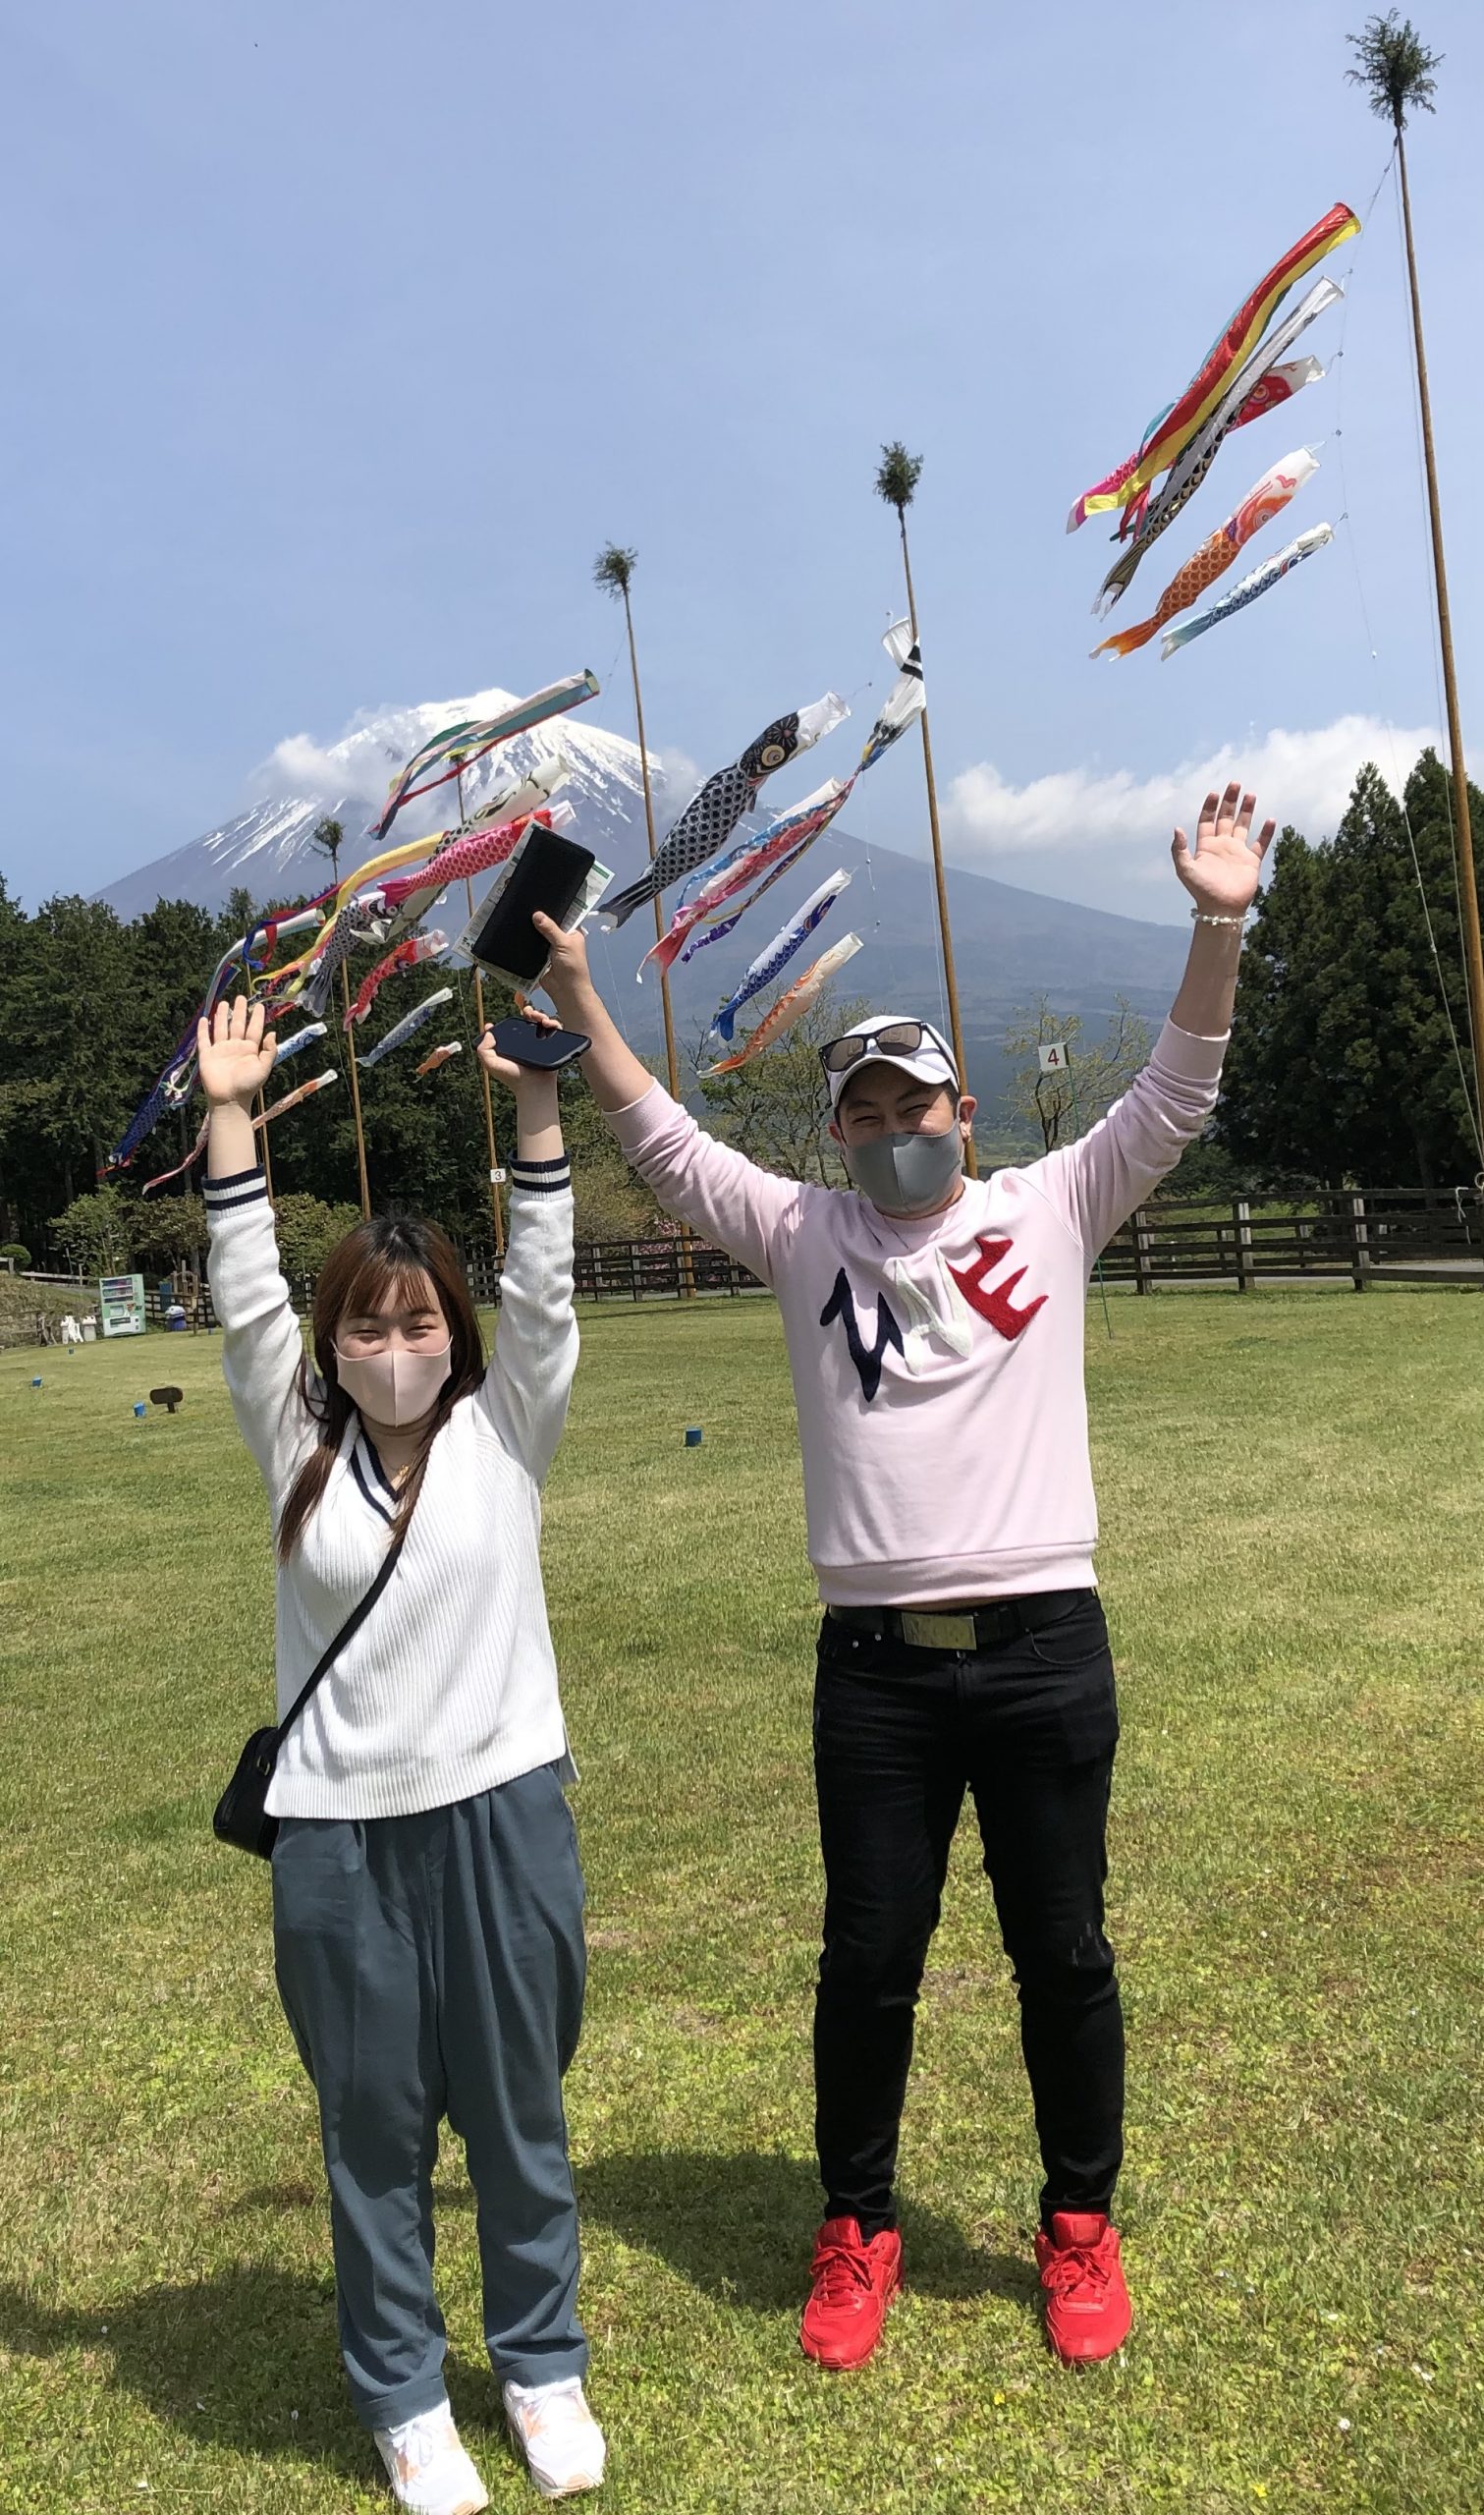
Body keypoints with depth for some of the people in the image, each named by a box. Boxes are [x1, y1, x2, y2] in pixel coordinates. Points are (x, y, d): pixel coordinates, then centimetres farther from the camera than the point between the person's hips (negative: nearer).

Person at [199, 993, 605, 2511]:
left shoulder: (504, 1433, 0)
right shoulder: (301, 1451, 2)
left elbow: (542, 1291, -10)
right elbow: (244, 1305, -6)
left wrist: (536, 1102, -18)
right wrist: (231, 1116, -12)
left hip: (502, 1813, 0)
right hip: (337, 1830, 1)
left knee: (519, 2110, 14)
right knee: (373, 2123, 13)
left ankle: (543, 2365, 35)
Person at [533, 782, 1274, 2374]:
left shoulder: (1049, 1209, 4)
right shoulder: (804, 1235, 6)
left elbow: (1174, 1099, -4)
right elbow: (659, 1137, 2)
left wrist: (1217, 925, -16)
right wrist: (572, 990, -7)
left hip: (1043, 1645, -1)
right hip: (875, 1660, 1)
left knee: (1062, 1953, 13)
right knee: (868, 1960, 12)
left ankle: (1081, 2226, 35)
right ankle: (856, 2229, 33)